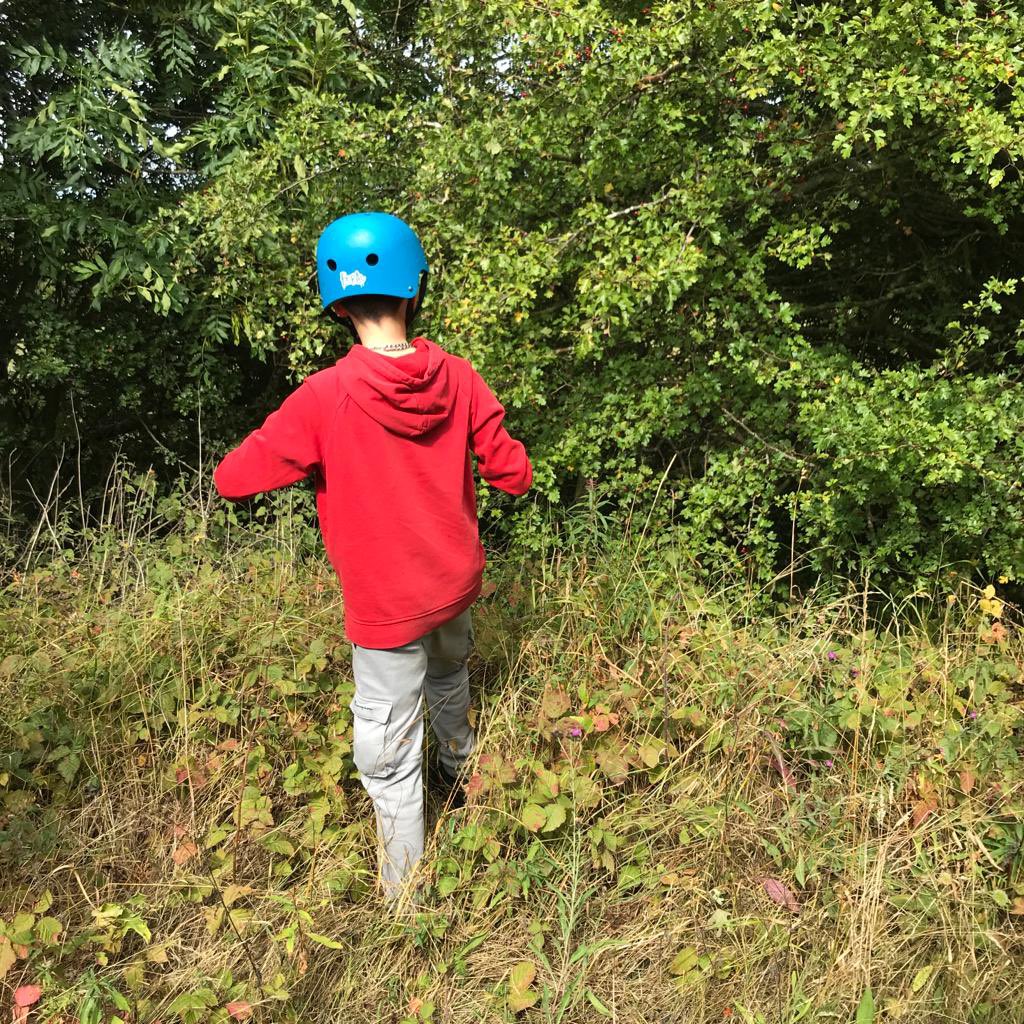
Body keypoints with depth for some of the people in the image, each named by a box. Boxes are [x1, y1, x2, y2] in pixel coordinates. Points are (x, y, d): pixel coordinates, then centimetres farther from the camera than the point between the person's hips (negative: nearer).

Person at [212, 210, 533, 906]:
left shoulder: (324, 398, -23)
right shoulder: (460, 379, -12)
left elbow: (231, 480, -16)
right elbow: (514, 476, -6)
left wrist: (304, 455, 0)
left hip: (387, 606, -5)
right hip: (457, 583, 5)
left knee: (391, 757, 12)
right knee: (449, 678, 35)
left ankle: (404, 900, 29)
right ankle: (462, 771, 63)